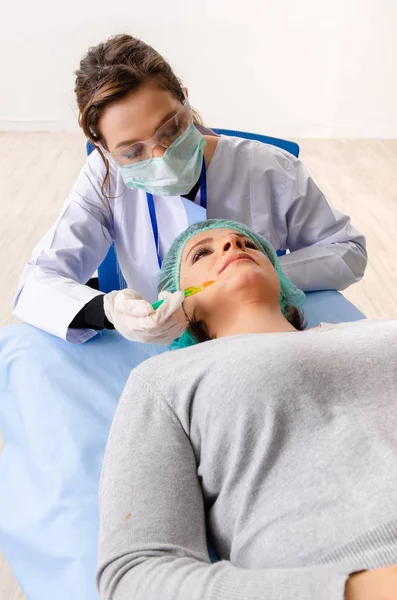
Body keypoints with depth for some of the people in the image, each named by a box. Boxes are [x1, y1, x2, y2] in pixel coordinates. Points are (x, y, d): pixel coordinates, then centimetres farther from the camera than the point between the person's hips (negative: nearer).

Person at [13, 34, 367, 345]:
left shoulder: (271, 172, -13)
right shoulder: (105, 178, -11)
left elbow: (348, 251, -3)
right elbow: (36, 285, -15)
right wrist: (106, 310, -36)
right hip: (157, 355, 1)